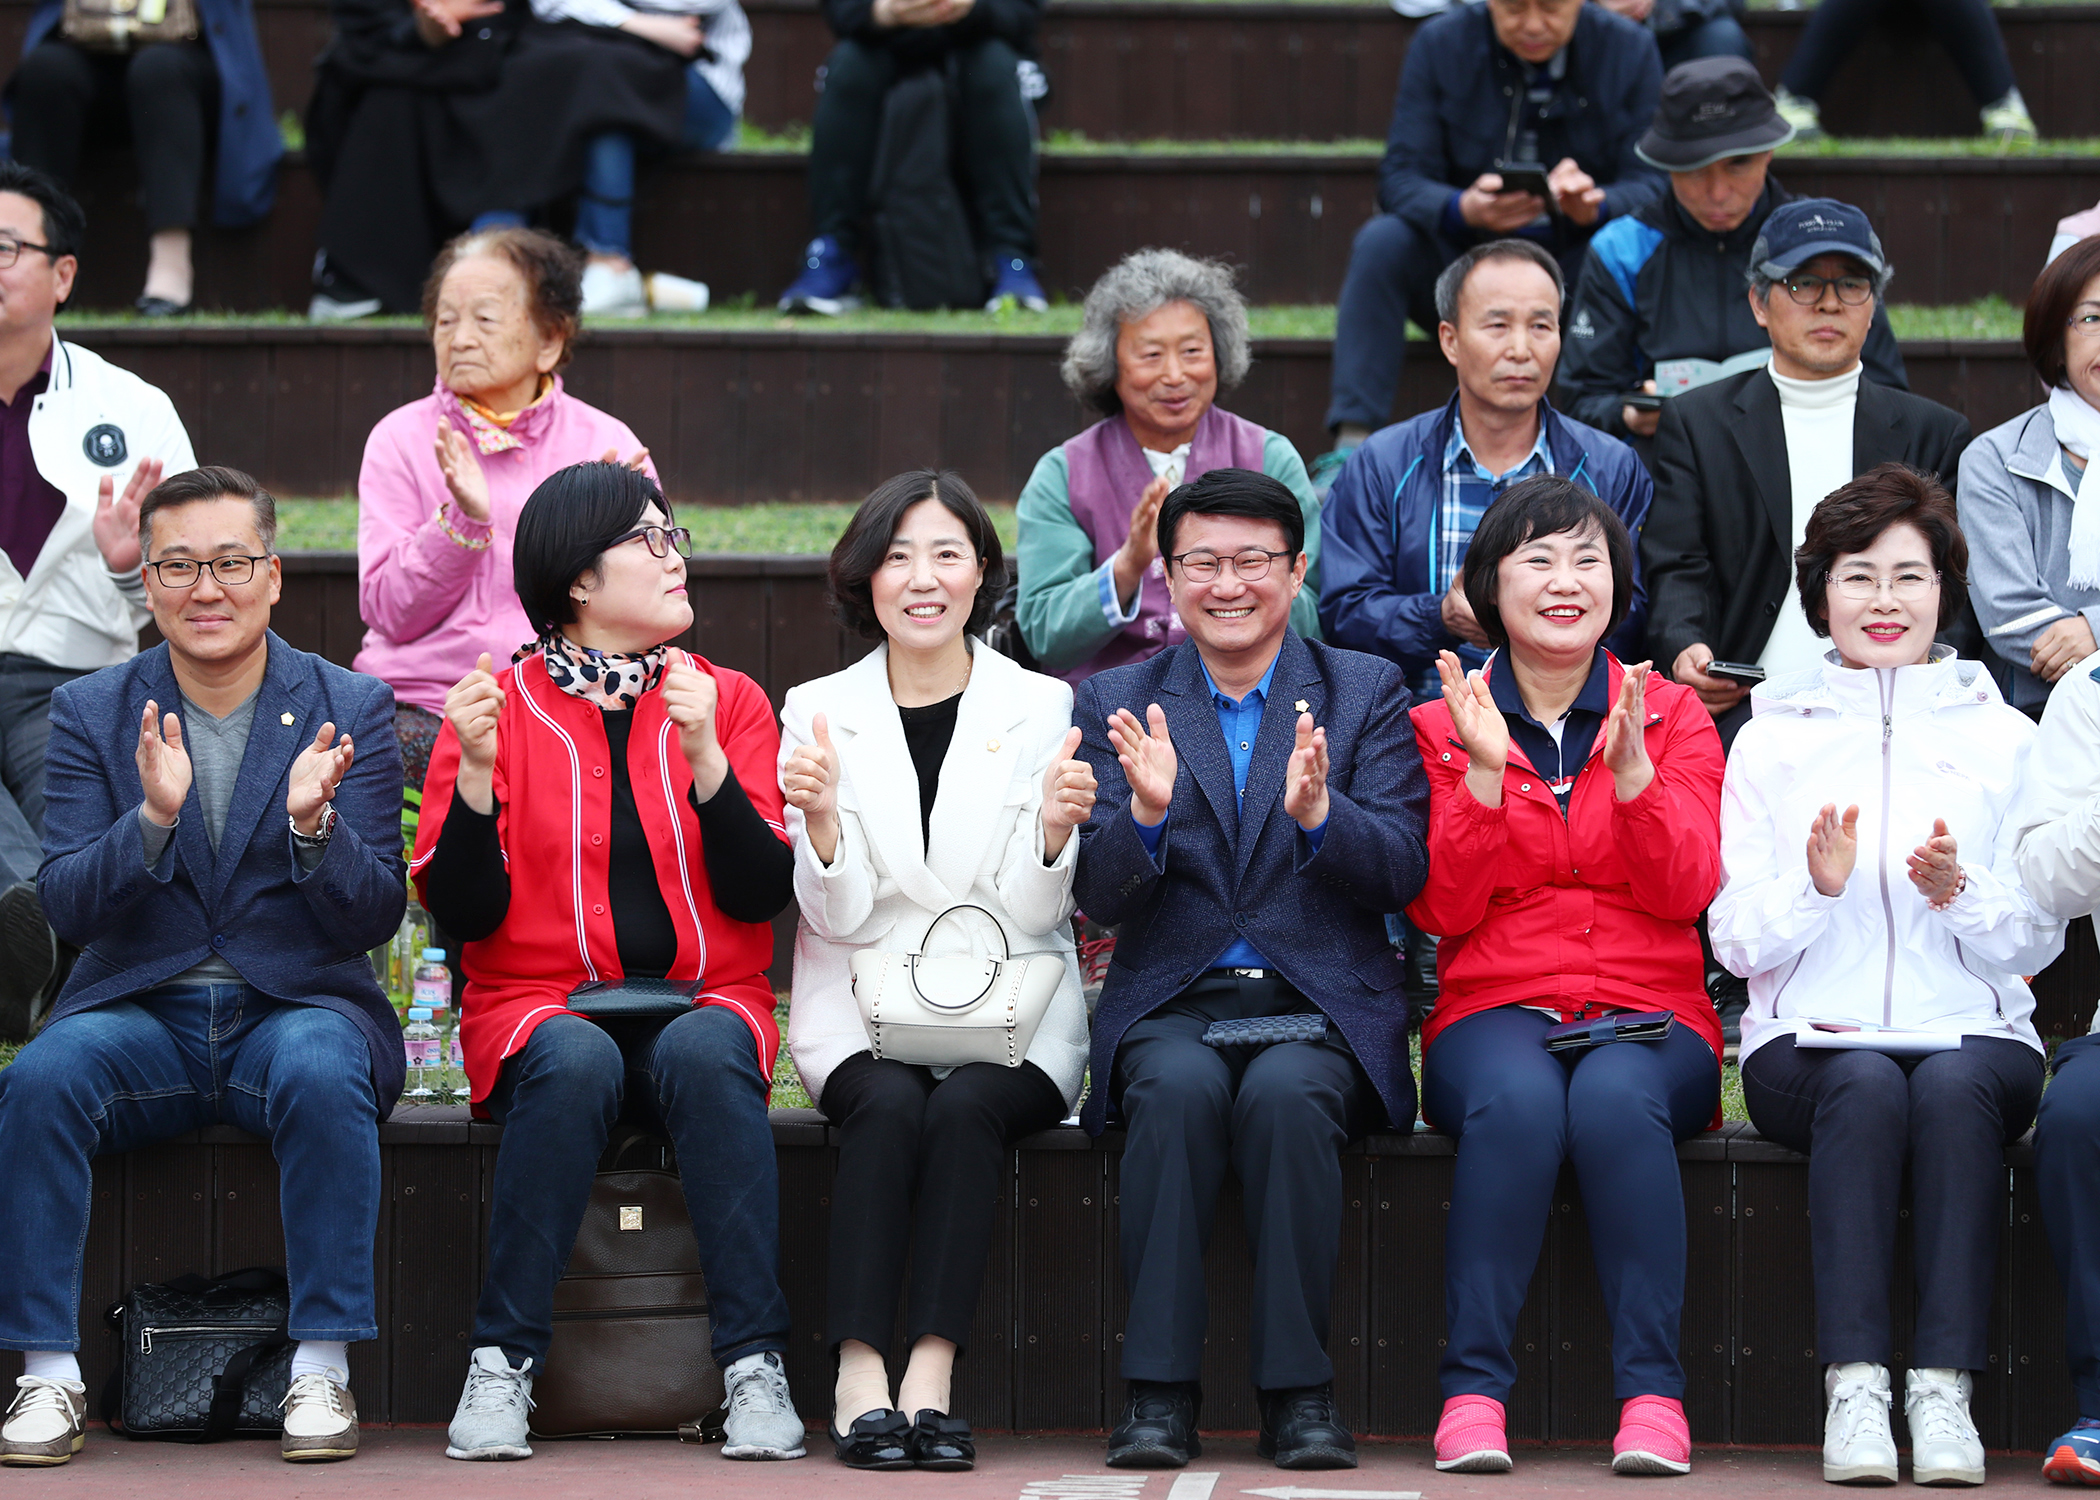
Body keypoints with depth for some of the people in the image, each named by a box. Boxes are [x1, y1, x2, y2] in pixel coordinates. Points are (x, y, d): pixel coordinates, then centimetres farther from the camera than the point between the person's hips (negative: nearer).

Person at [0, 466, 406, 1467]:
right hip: (140, 1012, 1)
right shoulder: (90, 714, 6)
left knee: (321, 1073, -36)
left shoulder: (351, 710, 3)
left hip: (298, 1012, -1)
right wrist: (153, 817, -22)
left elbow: (376, 916, -2)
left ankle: (323, 1369, -28)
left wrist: (313, 822, -23)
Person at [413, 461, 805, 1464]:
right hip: (539, 1011, -1)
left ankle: (755, 1363, -32)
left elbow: (763, 893, -2)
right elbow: (460, 913, -2)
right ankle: (503, 1362, -29)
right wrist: (475, 773, -15)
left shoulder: (729, 702, 10)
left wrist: (704, 758, -15)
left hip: (701, 1008, 1)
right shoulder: (499, 706, 5)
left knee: (704, 1055, -34)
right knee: (574, 1062, -35)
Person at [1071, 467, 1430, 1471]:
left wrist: (1318, 811, -21)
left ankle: (1298, 1393, -27)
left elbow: (1401, 876, -1)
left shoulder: (1367, 695, 10)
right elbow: (1099, 899, 2)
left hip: (1321, 1005, -1)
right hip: (1172, 1003, 1)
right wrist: (1146, 813, -19)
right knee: (1179, 1088, -34)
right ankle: (1158, 1390, -30)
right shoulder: (1116, 704, 11)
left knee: (1286, 1094, -34)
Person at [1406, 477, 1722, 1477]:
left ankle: (1651, 1388, -32)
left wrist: (1631, 769, -16)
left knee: (1616, 1097, -35)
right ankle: (1473, 1387, -31)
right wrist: (1485, 774, -12)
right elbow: (1440, 909, 0)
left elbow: (1683, 891, -2)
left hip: (1650, 1016, 0)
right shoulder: (1441, 727, 12)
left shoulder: (1671, 716, 12)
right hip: (1496, 1010, 0)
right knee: (1517, 1100, -36)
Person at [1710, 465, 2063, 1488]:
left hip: (1972, 1032, 0)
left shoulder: (2004, 739, 14)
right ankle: (1853, 1389, -37)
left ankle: (1943, 1388, -37)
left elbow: (2037, 941, 8)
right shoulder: (1769, 741, 13)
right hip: (1810, 1041, 0)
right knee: (1864, 1085, -34)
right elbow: (1737, 942, 7)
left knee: (1957, 1084, -34)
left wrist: (1960, 895, -12)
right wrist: (1816, 886, -13)